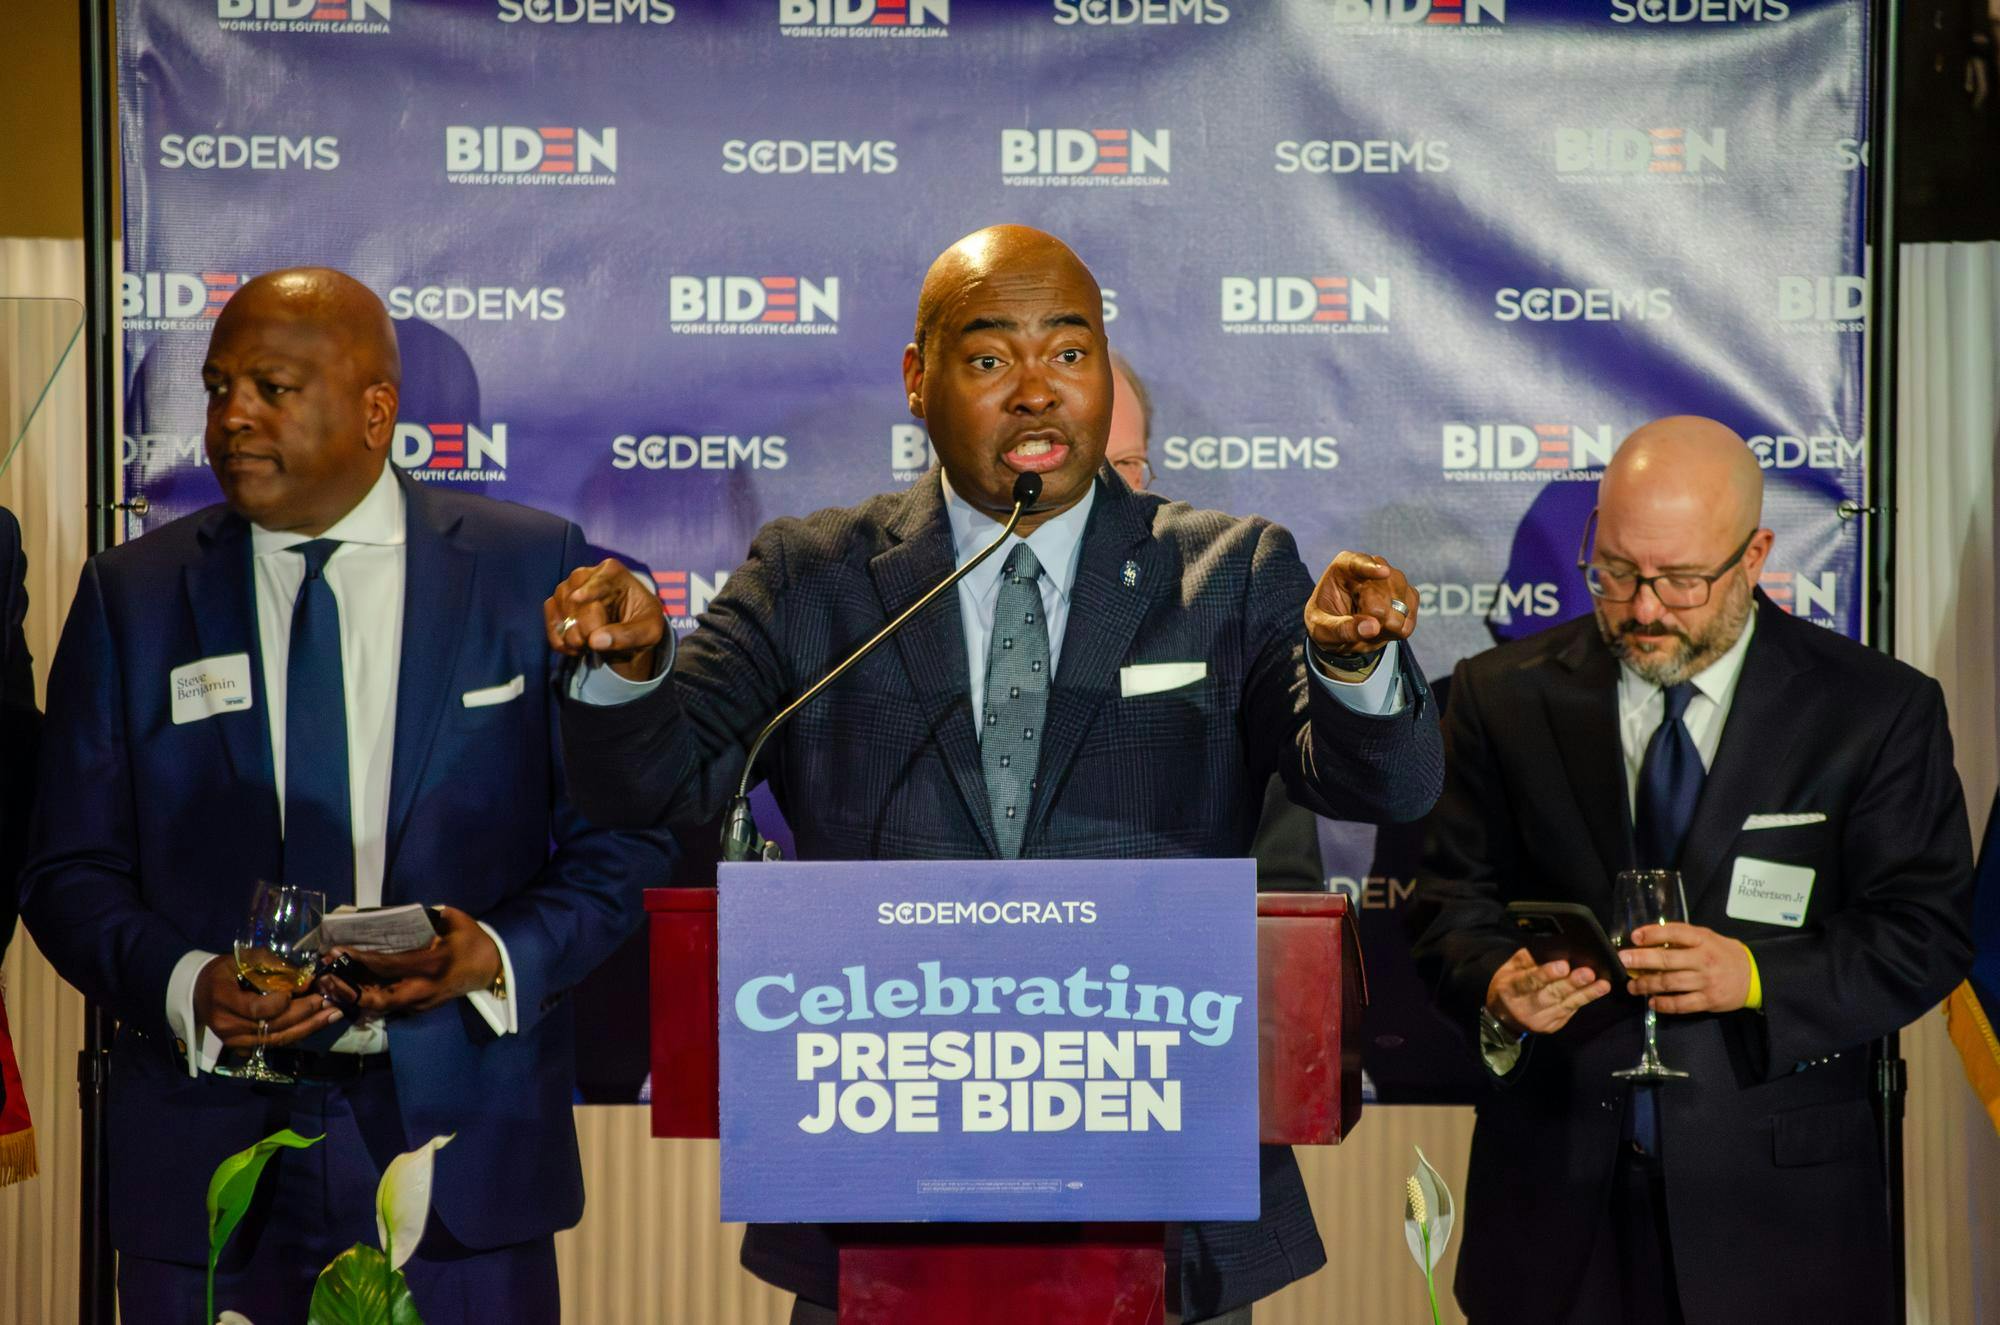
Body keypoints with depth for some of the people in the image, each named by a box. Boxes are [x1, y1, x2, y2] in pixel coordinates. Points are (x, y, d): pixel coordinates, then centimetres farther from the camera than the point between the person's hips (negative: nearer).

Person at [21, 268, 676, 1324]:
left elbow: (622, 839, 2)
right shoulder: (131, 594, 7)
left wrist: (496, 956, -15)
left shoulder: (532, 569, 3)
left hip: (461, 1148, -1)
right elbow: (70, 871, 5)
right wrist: (185, 986, -13)